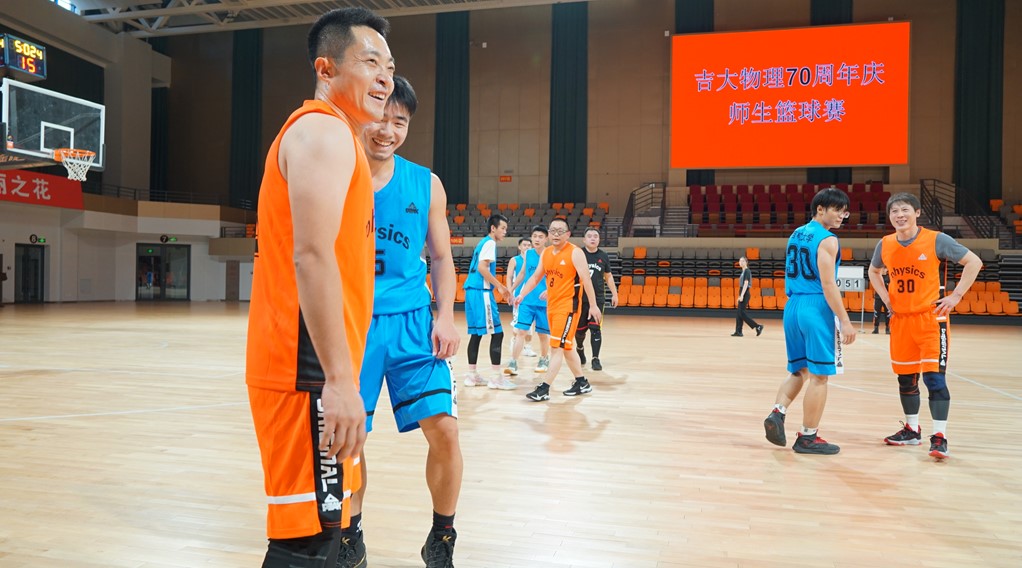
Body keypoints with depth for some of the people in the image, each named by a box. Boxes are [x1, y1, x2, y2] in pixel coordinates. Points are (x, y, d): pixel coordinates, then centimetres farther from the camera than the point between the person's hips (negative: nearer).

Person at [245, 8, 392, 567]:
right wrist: (340, 379, -26)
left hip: (311, 365, 10)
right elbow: (312, 256, -22)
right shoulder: (325, 130, -10)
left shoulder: (327, 133, 21)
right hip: (311, 368, -10)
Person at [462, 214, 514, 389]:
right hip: (481, 292, -10)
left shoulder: (483, 242, 21)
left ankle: (472, 375, 14)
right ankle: (496, 377, -6)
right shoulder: (490, 243, -7)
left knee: (476, 334, 11)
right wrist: (500, 286, -13)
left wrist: (498, 286, 21)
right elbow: (482, 267, -19)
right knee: (497, 333, -7)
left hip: (473, 291, 10)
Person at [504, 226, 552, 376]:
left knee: (543, 333, 10)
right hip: (527, 300, 3)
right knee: (520, 331, -6)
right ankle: (513, 363, -6)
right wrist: (512, 289, 19)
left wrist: (549, 290, -28)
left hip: (544, 301, -3)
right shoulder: (528, 254, 6)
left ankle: (544, 360, 30)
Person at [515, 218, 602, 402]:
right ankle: (582, 383, 28)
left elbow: (586, 279, -15)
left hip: (568, 306, -8)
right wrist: (522, 295, 4)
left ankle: (544, 389, -9)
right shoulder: (546, 253, 9)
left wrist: (593, 305, -18)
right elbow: (535, 277, 16)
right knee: (566, 346, 15)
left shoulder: (575, 252, -12)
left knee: (557, 348, -9)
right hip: (552, 306, 8)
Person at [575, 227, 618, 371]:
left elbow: (608, 276, 15)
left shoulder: (604, 256, 3)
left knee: (595, 328, -6)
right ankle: (580, 348, 40)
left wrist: (614, 294, 14)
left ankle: (595, 359, -1)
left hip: (598, 298, 1)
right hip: (580, 298, -1)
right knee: (580, 328, 9)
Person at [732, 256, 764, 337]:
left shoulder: (747, 271, -10)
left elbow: (746, 284, -18)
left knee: (742, 313, -11)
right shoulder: (743, 271, 17)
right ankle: (738, 332, 7)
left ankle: (758, 326, -7)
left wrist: (742, 295, -23)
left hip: (745, 294, -9)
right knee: (739, 314, 6)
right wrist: (740, 296, 20)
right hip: (742, 295, 9)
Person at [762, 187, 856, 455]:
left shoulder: (796, 234, 14)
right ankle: (808, 437, 7)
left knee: (799, 370, 18)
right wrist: (845, 321, -14)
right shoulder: (827, 240, -11)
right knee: (818, 375, 1)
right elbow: (828, 285, -17)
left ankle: (778, 413, -1)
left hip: (792, 306, 8)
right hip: (816, 308, -8)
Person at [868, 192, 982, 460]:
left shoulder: (936, 240, -10)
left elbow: (974, 262, -5)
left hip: (931, 319, -4)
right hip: (900, 319, 4)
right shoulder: (885, 245, 2)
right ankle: (912, 430, 28)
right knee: (905, 378, 12)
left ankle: (939, 437, -2)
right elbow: (873, 271, 21)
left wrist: (956, 295, -10)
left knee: (934, 378, -9)